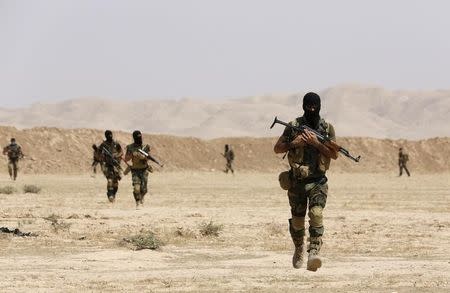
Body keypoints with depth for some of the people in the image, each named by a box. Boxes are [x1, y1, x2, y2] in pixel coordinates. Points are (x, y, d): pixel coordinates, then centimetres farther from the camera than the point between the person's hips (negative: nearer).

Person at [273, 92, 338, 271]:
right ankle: (298, 250, 38)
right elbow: (277, 149, 4)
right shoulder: (293, 126, 1)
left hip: (318, 181, -1)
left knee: (316, 215, -22)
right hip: (296, 181, 1)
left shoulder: (327, 128, 3)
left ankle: (313, 255, -31)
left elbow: (334, 154, -3)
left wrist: (316, 143, -15)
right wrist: (293, 144, -13)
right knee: (297, 221, 10)